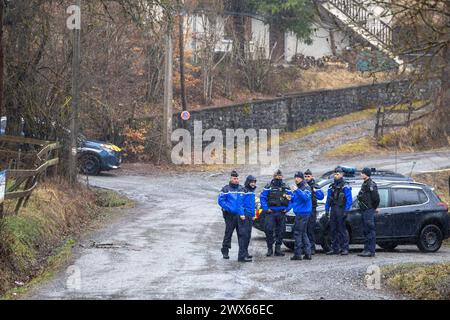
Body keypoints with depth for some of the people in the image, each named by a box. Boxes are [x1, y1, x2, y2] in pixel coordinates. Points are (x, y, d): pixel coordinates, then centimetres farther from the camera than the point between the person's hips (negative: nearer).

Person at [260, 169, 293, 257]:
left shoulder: (286, 188, 11)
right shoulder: (269, 187, 1)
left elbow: (291, 199, 14)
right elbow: (262, 197, -1)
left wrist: (287, 208, 1)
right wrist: (266, 208, -8)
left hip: (281, 213, 3)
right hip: (271, 212, -3)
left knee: (280, 231, 4)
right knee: (269, 230, -12)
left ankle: (278, 249, 13)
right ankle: (269, 248, -1)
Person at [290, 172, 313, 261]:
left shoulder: (306, 187, -10)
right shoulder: (298, 187, 20)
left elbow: (306, 197, -27)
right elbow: (296, 199, 28)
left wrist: (297, 190, -34)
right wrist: (291, 198, 7)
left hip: (303, 213, -10)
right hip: (299, 213, 10)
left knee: (298, 233, -9)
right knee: (303, 233, 12)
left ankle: (297, 254, -8)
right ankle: (308, 254, 14)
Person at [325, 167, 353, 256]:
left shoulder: (345, 186, -4)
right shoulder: (332, 186, 16)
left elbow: (349, 199, -8)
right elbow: (328, 199, 20)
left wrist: (346, 211, -15)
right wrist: (327, 209, 12)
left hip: (341, 210, -6)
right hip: (333, 210, 6)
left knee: (342, 229, -7)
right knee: (333, 229, 6)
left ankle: (344, 248, -5)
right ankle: (335, 248, 12)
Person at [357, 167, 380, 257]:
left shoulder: (370, 184, -14)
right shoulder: (364, 184, 17)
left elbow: (376, 197, -20)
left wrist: (374, 207, -7)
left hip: (369, 210, -11)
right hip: (364, 210, 11)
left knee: (370, 230, -10)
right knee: (365, 231, 12)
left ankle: (371, 251, -12)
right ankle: (366, 249, 16)